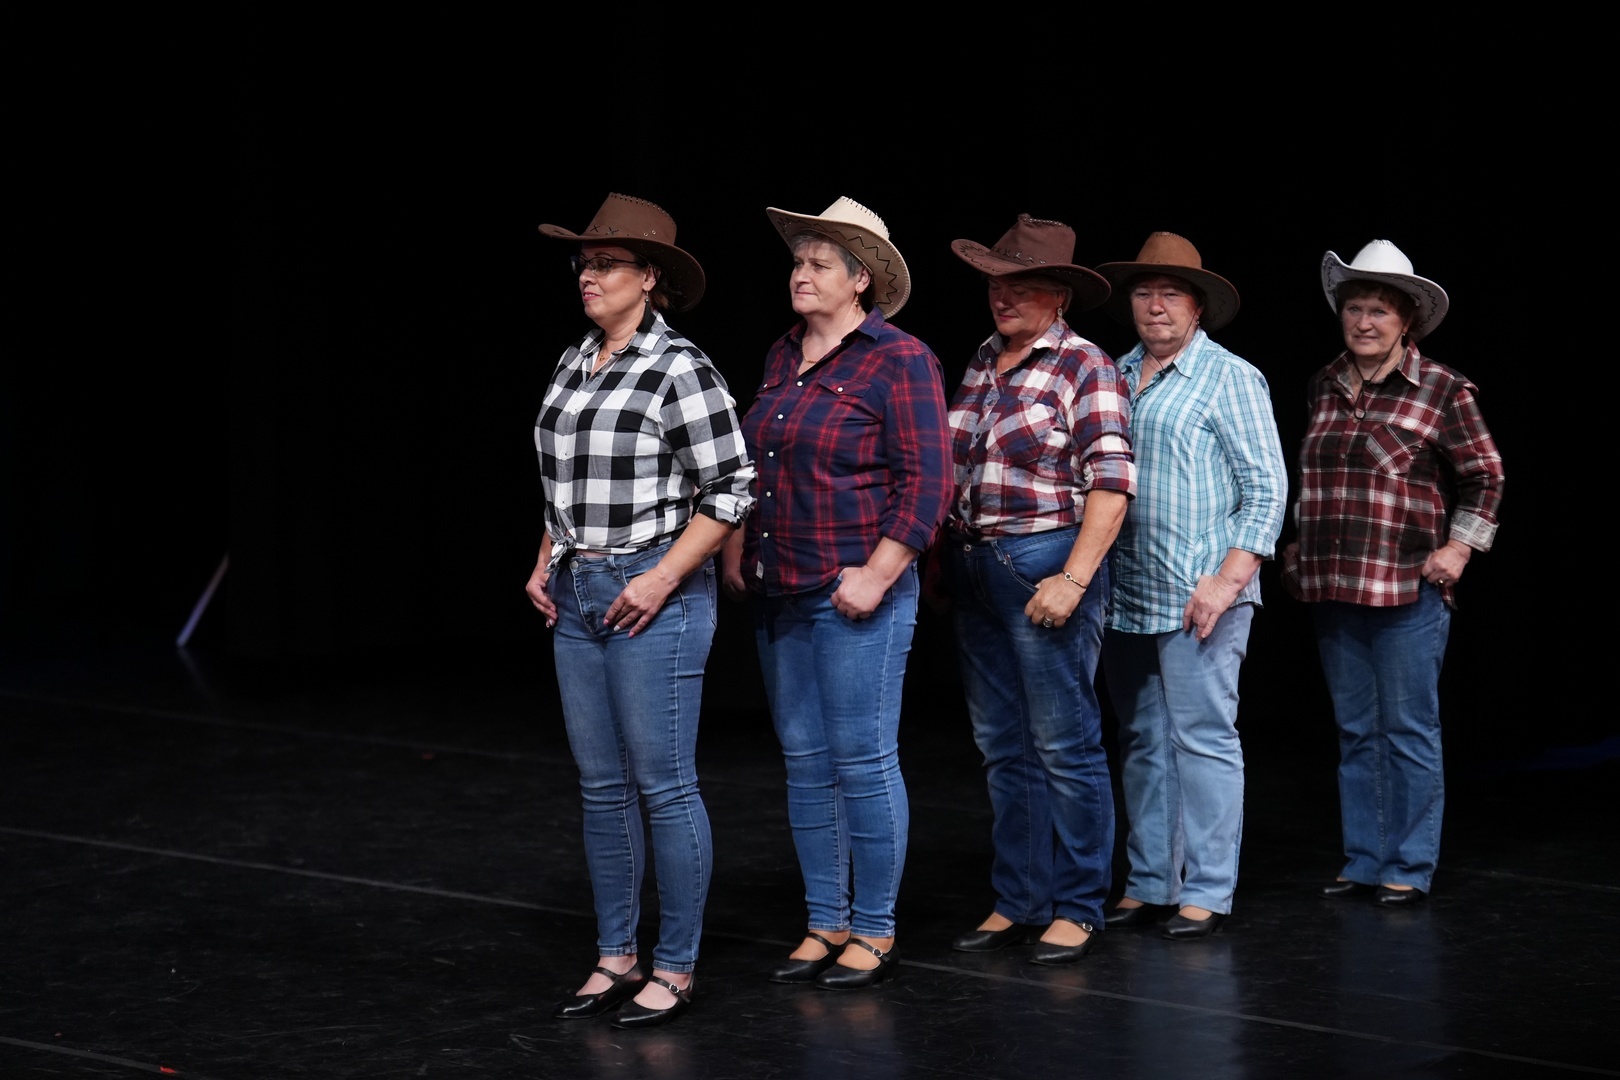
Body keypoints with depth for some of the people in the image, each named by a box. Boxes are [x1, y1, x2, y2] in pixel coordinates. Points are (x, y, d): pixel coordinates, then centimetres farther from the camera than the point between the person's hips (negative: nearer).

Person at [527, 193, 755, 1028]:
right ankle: (615, 960, 20)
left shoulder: (680, 371, -11)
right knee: (602, 786, 11)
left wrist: (662, 579, -16)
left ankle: (675, 970, 5)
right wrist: (546, 564, 12)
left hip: (653, 598, -8)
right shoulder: (573, 365, 12)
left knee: (663, 786, -3)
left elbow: (730, 490, -13)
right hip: (577, 596, 8)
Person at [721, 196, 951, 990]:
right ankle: (826, 925, 19)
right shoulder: (783, 358, 13)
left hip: (856, 594, -8)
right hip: (781, 593, 8)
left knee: (863, 760, -4)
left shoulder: (899, 360, -9)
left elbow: (927, 484, -13)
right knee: (804, 762, 11)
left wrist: (875, 576, -17)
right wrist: (737, 546, 11)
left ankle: (874, 933, 6)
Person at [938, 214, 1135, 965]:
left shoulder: (1085, 369, -8)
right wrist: (946, 556, 13)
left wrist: (1073, 578, -20)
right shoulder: (981, 366, 13)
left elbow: (1110, 484, -13)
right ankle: (1017, 902, 19)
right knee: (1002, 747, 11)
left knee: (1064, 745, -3)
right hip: (975, 567, 7)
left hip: (1046, 562, -7)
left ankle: (1077, 910, 5)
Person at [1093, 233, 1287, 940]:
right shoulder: (1115, 377, 14)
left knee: (1203, 739, -5)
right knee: (1142, 743, 11)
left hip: (1199, 597, -6)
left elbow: (1267, 487, -7)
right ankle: (1149, 884, 19)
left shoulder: (1230, 378, -3)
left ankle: (1207, 893, 0)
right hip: (1125, 597, 6)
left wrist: (1227, 581, -15)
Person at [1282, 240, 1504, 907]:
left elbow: (1485, 476, 2)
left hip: (1409, 590, -5)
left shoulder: (1442, 390, -5)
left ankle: (1410, 869, 6)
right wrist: (1300, 548, 18)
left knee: (1409, 731, -1)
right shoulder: (1325, 387, 11)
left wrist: (1459, 548, -5)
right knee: (1356, 732, 11)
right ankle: (1363, 862, 18)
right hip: (1333, 588, 5)